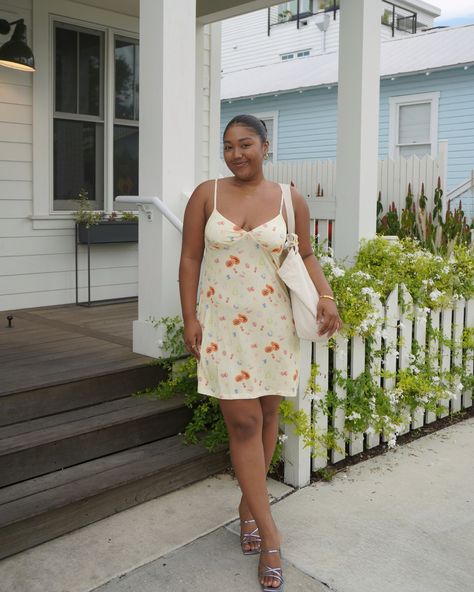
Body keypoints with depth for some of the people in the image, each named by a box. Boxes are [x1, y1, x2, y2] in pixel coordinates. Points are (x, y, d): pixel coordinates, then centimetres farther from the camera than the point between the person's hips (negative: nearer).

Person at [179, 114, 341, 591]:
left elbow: (306, 255, 9)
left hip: (272, 323, 2)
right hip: (222, 323, -1)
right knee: (243, 421, -5)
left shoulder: (290, 199, 2)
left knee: (267, 414, 9)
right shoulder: (207, 194, 1)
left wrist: (325, 297, -8)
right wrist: (190, 317, -3)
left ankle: (248, 505, 32)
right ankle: (269, 534, 6)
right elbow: (190, 258, 2)